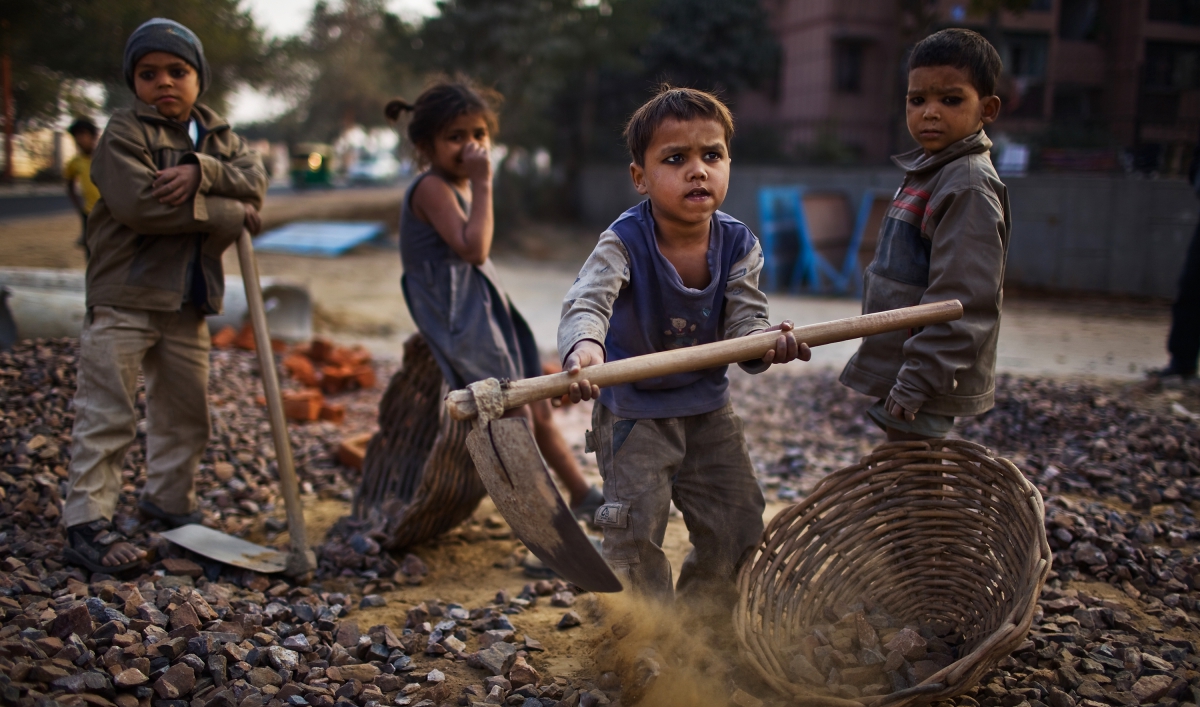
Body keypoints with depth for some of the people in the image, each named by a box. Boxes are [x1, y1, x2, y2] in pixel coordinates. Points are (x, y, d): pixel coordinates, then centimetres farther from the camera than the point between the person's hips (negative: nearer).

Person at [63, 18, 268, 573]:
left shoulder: (217, 135, 11)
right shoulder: (125, 131, -8)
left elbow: (255, 181, -6)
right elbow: (138, 204, -22)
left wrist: (200, 172, -24)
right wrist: (228, 212, -18)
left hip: (188, 302, 6)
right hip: (124, 297, -6)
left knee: (184, 411, 16)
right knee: (106, 415, -5)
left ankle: (169, 499, 33)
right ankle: (86, 522, -1)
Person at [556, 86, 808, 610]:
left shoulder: (738, 244, -11)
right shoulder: (624, 242, -23)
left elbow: (744, 318, -17)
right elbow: (587, 300, -39)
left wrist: (765, 343, -42)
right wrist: (583, 346, -63)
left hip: (709, 409, 5)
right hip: (633, 412, -4)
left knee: (737, 524, 13)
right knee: (635, 534, -4)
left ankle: (702, 618, 38)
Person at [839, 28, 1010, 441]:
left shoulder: (969, 185, -18)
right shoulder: (928, 172, 12)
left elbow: (962, 300, -24)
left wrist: (917, 380, -23)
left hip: (926, 383, -10)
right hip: (902, 374, 10)